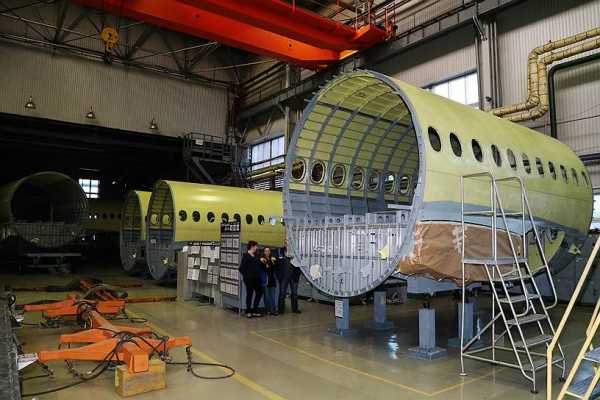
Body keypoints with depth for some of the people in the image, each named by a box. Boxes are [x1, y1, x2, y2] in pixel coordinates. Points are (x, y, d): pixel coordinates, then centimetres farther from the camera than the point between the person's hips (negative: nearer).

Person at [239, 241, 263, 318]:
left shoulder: (256, 256, 15)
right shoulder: (246, 255, -6)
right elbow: (242, 267, -9)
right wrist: (245, 275, -10)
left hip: (256, 278, 7)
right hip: (249, 278, -7)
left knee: (259, 292, 6)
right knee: (249, 294, 2)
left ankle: (254, 311, 17)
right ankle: (248, 312, 15)